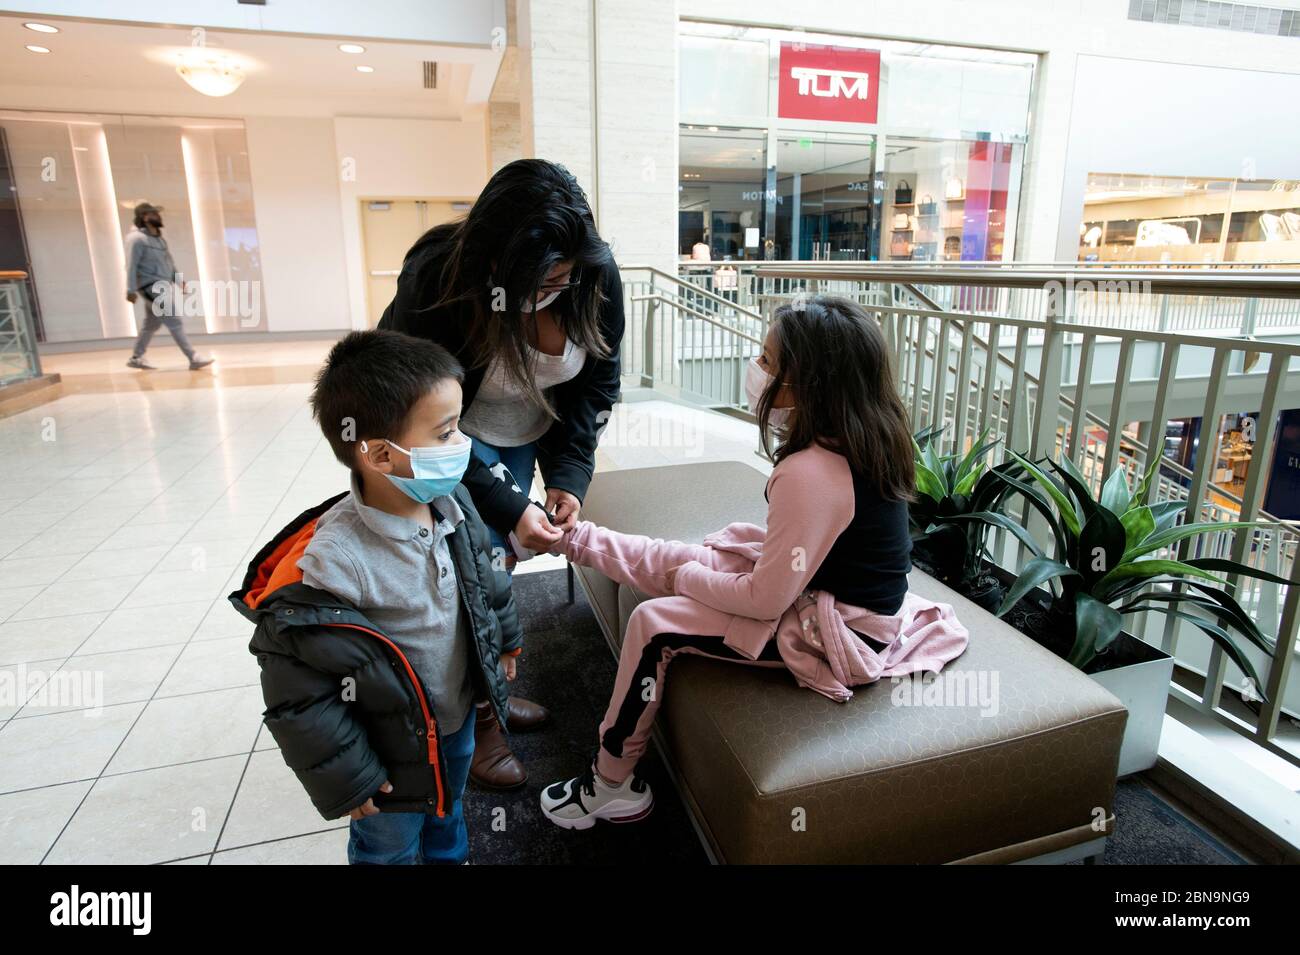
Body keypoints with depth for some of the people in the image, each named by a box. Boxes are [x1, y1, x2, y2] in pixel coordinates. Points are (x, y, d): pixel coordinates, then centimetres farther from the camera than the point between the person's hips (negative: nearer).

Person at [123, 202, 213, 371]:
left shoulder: (159, 238, 15)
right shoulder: (137, 239, -11)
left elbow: (169, 262, 21)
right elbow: (131, 265, -16)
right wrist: (131, 290, -20)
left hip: (164, 285, 9)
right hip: (152, 287, -9)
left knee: (150, 324, 16)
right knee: (174, 322, -14)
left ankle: (136, 358, 27)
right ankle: (193, 359, -17)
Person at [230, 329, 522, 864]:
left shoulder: (452, 504, -14)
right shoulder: (326, 563, -35)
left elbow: (485, 576, 6)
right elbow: (298, 691, -25)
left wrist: (504, 639, 16)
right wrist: (344, 777, -16)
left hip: (460, 718, 6)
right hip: (392, 753, -6)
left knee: (448, 810, 33)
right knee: (389, 846, 22)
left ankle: (451, 857, 61)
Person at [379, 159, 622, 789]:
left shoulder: (595, 274, -21)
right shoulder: (438, 281, -34)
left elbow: (598, 381, -8)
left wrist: (569, 475, -17)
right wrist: (506, 507, -29)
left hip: (527, 432, 5)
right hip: (451, 435, -4)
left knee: (502, 555, 11)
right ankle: (475, 718, 13)